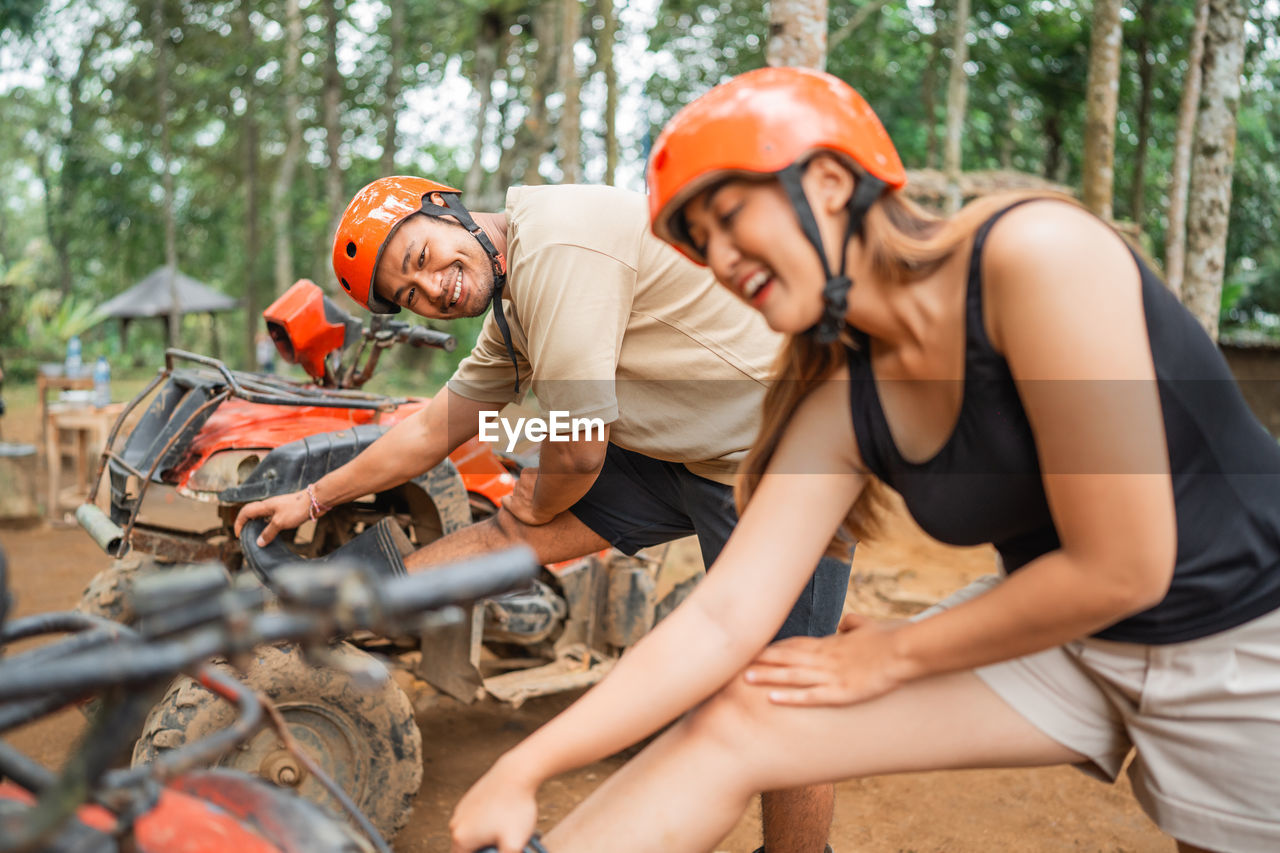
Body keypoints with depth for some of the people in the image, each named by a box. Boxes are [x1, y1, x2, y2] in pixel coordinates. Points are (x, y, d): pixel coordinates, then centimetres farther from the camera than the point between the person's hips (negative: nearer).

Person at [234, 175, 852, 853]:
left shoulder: (556, 245, -22)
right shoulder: (512, 308, 8)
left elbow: (579, 452, -21)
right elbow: (431, 430, 18)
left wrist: (537, 503, 1)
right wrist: (313, 499, 24)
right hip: (686, 449, 9)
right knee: (516, 529, 5)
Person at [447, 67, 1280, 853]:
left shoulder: (1036, 253, -25)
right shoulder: (839, 409, -8)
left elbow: (1120, 570, -25)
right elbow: (722, 620, -10)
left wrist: (893, 656, -12)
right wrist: (524, 769, -14)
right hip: (1068, 637, 4)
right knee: (728, 722, -8)